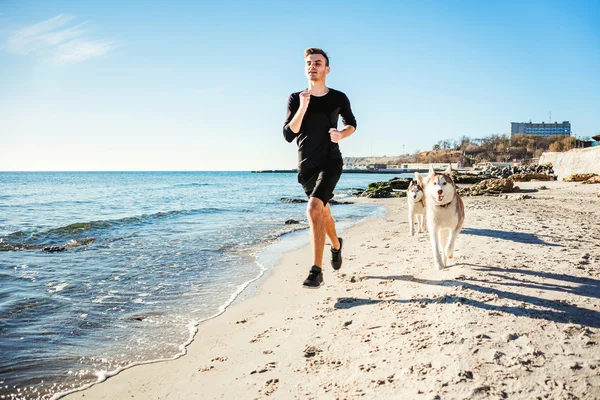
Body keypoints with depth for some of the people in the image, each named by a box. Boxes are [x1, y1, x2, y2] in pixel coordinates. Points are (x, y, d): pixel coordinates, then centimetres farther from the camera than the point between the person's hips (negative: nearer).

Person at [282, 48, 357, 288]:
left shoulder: (338, 98, -2)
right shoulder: (296, 99, -2)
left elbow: (352, 124, 14)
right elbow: (288, 135, -10)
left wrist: (341, 134, -8)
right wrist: (303, 108, -22)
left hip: (330, 162, -3)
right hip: (306, 166, 3)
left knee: (314, 209, -24)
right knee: (323, 212, 20)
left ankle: (316, 271, -19)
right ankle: (336, 245, 50)